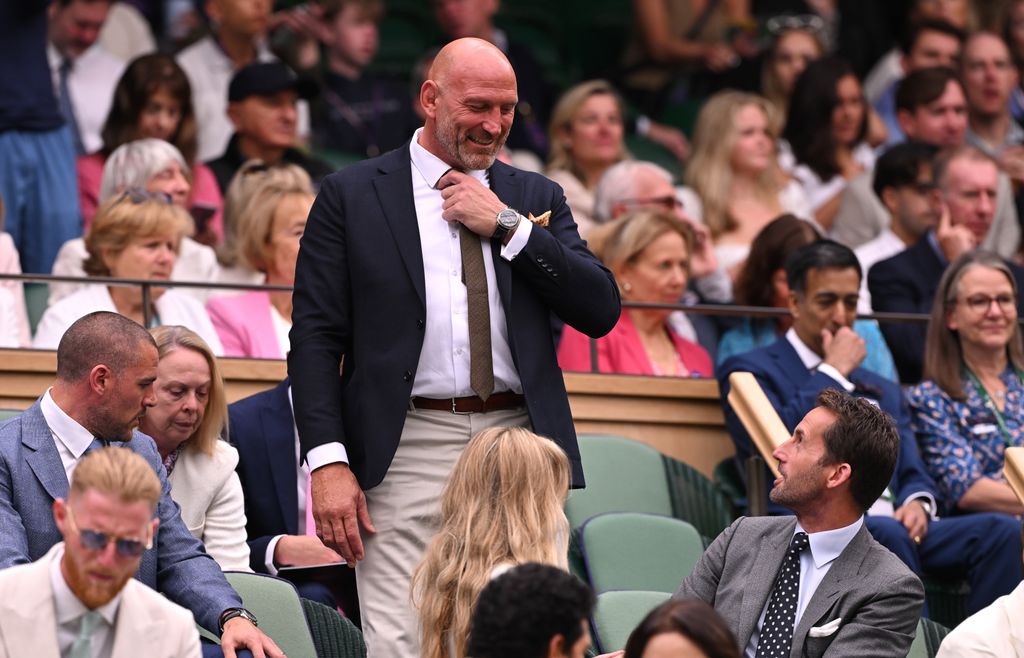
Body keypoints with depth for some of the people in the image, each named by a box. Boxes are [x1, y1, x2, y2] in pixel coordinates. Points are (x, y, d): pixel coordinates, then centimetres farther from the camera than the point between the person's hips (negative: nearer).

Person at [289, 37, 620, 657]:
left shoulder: (536, 199, 16)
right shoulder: (352, 196, 7)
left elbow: (602, 310, 5)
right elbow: (315, 337, 2)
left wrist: (506, 226, -3)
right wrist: (328, 461, -9)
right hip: (408, 452, -3)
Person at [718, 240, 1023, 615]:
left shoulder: (883, 391, 31)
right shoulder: (752, 372, 11)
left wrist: (918, 503, -1)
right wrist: (834, 373, 0)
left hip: (893, 526, 6)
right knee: (886, 534, -39)